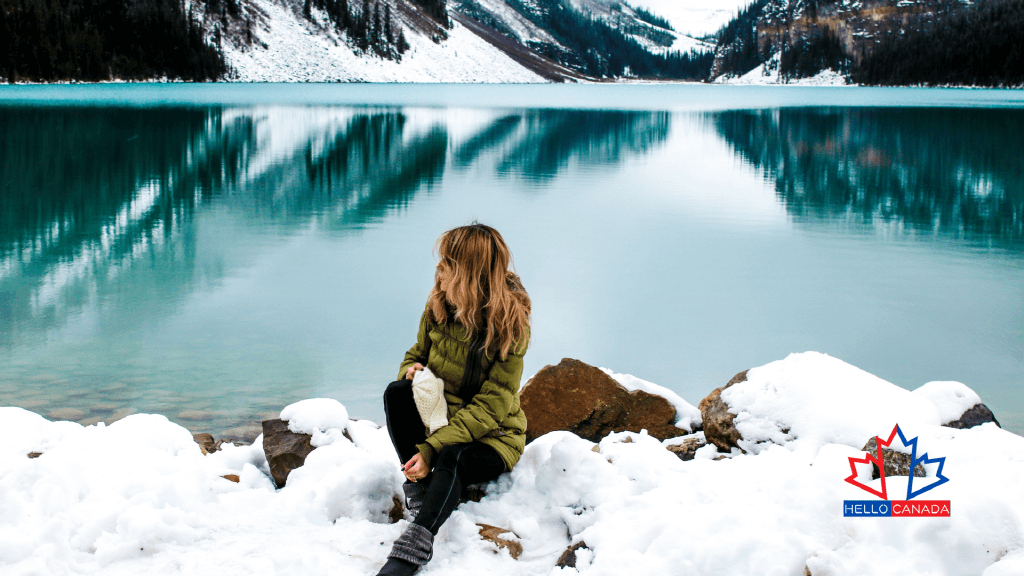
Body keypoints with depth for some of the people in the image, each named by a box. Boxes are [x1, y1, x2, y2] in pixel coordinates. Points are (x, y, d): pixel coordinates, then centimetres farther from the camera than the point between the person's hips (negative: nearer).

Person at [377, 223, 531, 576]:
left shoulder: (511, 326, -19)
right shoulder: (439, 307, -3)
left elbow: (491, 407, -23)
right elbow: (417, 354, 14)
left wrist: (432, 448, -31)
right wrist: (412, 370, -14)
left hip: (490, 437, -5)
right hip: (439, 416, 5)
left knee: (452, 457, -39)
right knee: (396, 392, -25)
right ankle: (418, 489, -24)